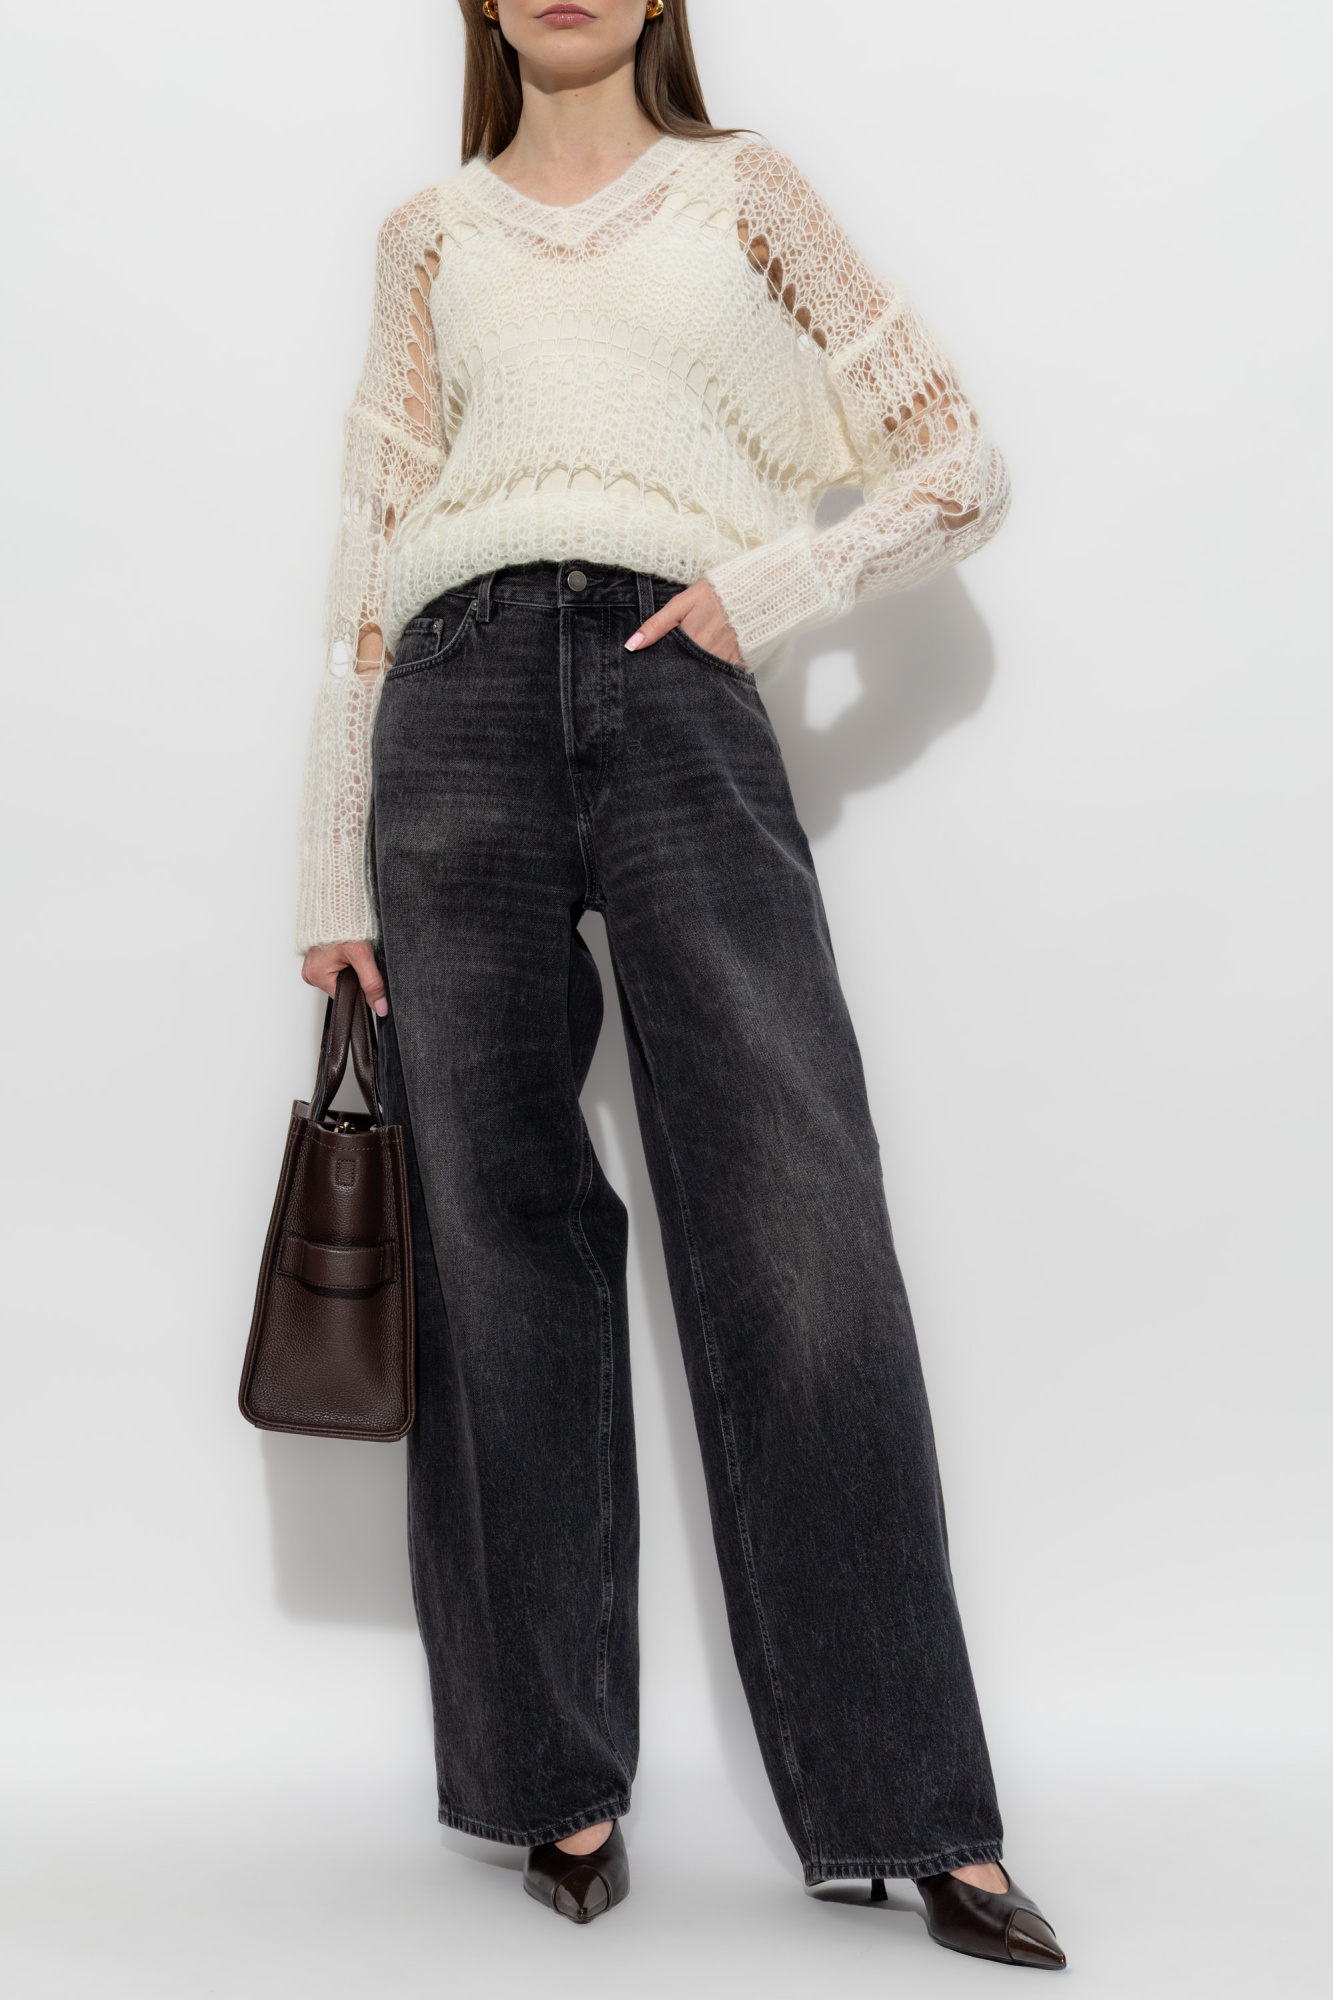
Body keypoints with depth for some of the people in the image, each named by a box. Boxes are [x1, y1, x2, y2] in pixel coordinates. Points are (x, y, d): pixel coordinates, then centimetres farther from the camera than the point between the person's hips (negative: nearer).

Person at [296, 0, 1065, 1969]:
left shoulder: (741, 190, 19)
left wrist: (773, 583, -3)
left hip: (678, 701, -1)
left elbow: (962, 466, 14)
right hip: (464, 705, 2)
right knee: (504, 1243, 0)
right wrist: (336, 874, 9)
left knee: (803, 1246, -9)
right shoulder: (432, 236, 22)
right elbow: (374, 551, 16)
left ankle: (918, 1817, -1)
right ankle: (559, 1781, 12)